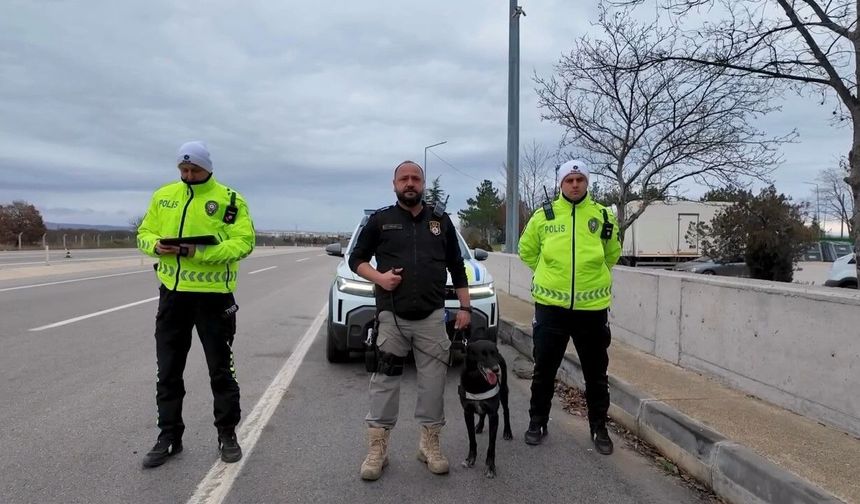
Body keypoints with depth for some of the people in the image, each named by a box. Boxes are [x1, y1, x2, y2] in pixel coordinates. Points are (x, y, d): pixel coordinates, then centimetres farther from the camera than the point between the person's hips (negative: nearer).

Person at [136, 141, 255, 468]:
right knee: (168, 371, 11)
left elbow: (244, 242, -13)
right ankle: (169, 437, 25)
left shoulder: (229, 200, -5)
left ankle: (227, 435, 23)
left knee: (221, 370, 7)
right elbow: (144, 233, 13)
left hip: (213, 294, -4)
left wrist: (201, 252, -25)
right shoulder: (163, 196, 9)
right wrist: (155, 245, -11)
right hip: (172, 292, 4)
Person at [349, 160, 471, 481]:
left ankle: (430, 444, 18)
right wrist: (379, 277, -10)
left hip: (432, 317, 2)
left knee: (433, 382, 4)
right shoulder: (380, 220, 6)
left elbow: (457, 268, 15)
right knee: (385, 382, 0)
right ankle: (377, 448, 9)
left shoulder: (441, 222, 11)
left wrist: (465, 307, 7)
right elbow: (356, 259, 9)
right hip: (391, 316, -1)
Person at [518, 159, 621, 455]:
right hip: (551, 306, 0)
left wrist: (592, 275, 6)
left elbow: (613, 253, 15)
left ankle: (599, 428, 27)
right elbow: (527, 250, 13)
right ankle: (537, 422, 27)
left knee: (596, 373, 11)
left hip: (592, 307, 1)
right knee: (544, 369, 10)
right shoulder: (544, 215, 1)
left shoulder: (603, 216, 2)